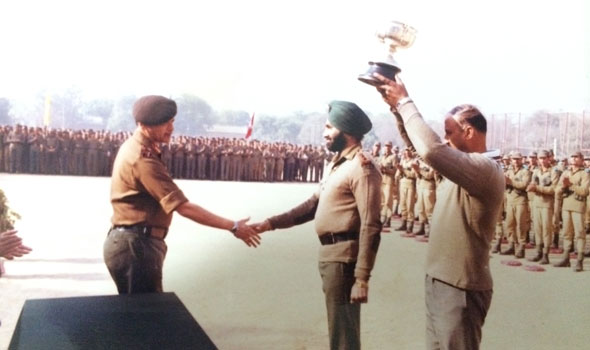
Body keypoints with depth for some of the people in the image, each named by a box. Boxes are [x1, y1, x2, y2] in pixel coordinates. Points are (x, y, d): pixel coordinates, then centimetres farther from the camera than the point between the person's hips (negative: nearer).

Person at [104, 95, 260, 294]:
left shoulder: (134, 147, 13)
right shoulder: (143, 158, -21)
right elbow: (183, 207, -25)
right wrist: (233, 226, -22)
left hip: (130, 242, 11)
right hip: (135, 245, -11)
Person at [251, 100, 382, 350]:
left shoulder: (361, 167, -16)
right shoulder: (336, 164, 16)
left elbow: (370, 227, -20)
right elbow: (314, 204, 18)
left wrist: (362, 278, -23)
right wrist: (273, 223, 11)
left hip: (344, 256, -10)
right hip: (330, 253, 10)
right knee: (338, 327, 20)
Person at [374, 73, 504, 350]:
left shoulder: (485, 169, -21)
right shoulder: (460, 162, 9)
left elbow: (431, 150, -35)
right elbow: (419, 143, 15)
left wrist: (405, 103, -23)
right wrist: (397, 106, -1)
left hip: (460, 288, -9)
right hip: (439, 280, 9)